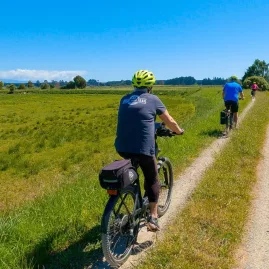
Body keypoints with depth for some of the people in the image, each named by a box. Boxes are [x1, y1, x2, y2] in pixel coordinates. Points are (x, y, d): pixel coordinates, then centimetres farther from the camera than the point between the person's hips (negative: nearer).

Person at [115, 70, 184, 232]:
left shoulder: (124, 100, 15)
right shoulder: (153, 100, 3)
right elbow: (169, 122, 10)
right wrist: (179, 131, 30)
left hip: (122, 148, 4)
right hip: (143, 148, -4)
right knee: (152, 180, 15)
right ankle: (153, 218, 13)